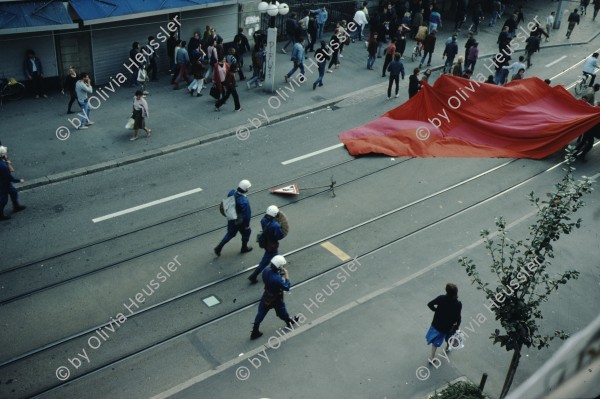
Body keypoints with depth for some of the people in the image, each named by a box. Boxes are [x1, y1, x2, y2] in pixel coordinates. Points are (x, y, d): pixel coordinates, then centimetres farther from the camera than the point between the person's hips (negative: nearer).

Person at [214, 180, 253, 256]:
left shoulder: (232, 192, -17)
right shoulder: (244, 201, -36)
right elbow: (247, 214, -25)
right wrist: (247, 224, -8)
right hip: (240, 221, -6)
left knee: (230, 233, 26)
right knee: (246, 232, 23)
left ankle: (219, 247, 23)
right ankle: (244, 248, 43)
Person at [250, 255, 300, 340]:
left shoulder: (266, 270, -19)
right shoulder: (277, 279, -40)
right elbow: (287, 287, -28)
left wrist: (280, 274, -7)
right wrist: (286, 275, -22)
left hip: (266, 296, 6)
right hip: (276, 299, -5)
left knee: (260, 314, 18)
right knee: (282, 312, 24)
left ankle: (255, 332, 29)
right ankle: (290, 322, 52)